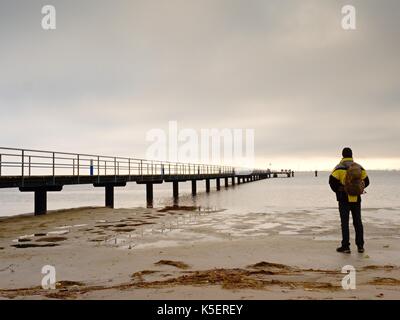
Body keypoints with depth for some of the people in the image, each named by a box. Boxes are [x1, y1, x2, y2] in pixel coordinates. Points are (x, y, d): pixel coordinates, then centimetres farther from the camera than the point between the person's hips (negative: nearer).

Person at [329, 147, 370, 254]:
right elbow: (366, 181, 9)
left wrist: (338, 191, 1)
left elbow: (332, 181, -15)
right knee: (358, 222, 12)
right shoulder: (360, 168, 6)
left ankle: (345, 247, 3)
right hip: (357, 199, 4)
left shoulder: (339, 167, -8)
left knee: (345, 223, 2)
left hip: (344, 199, -4)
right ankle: (360, 246, 16)